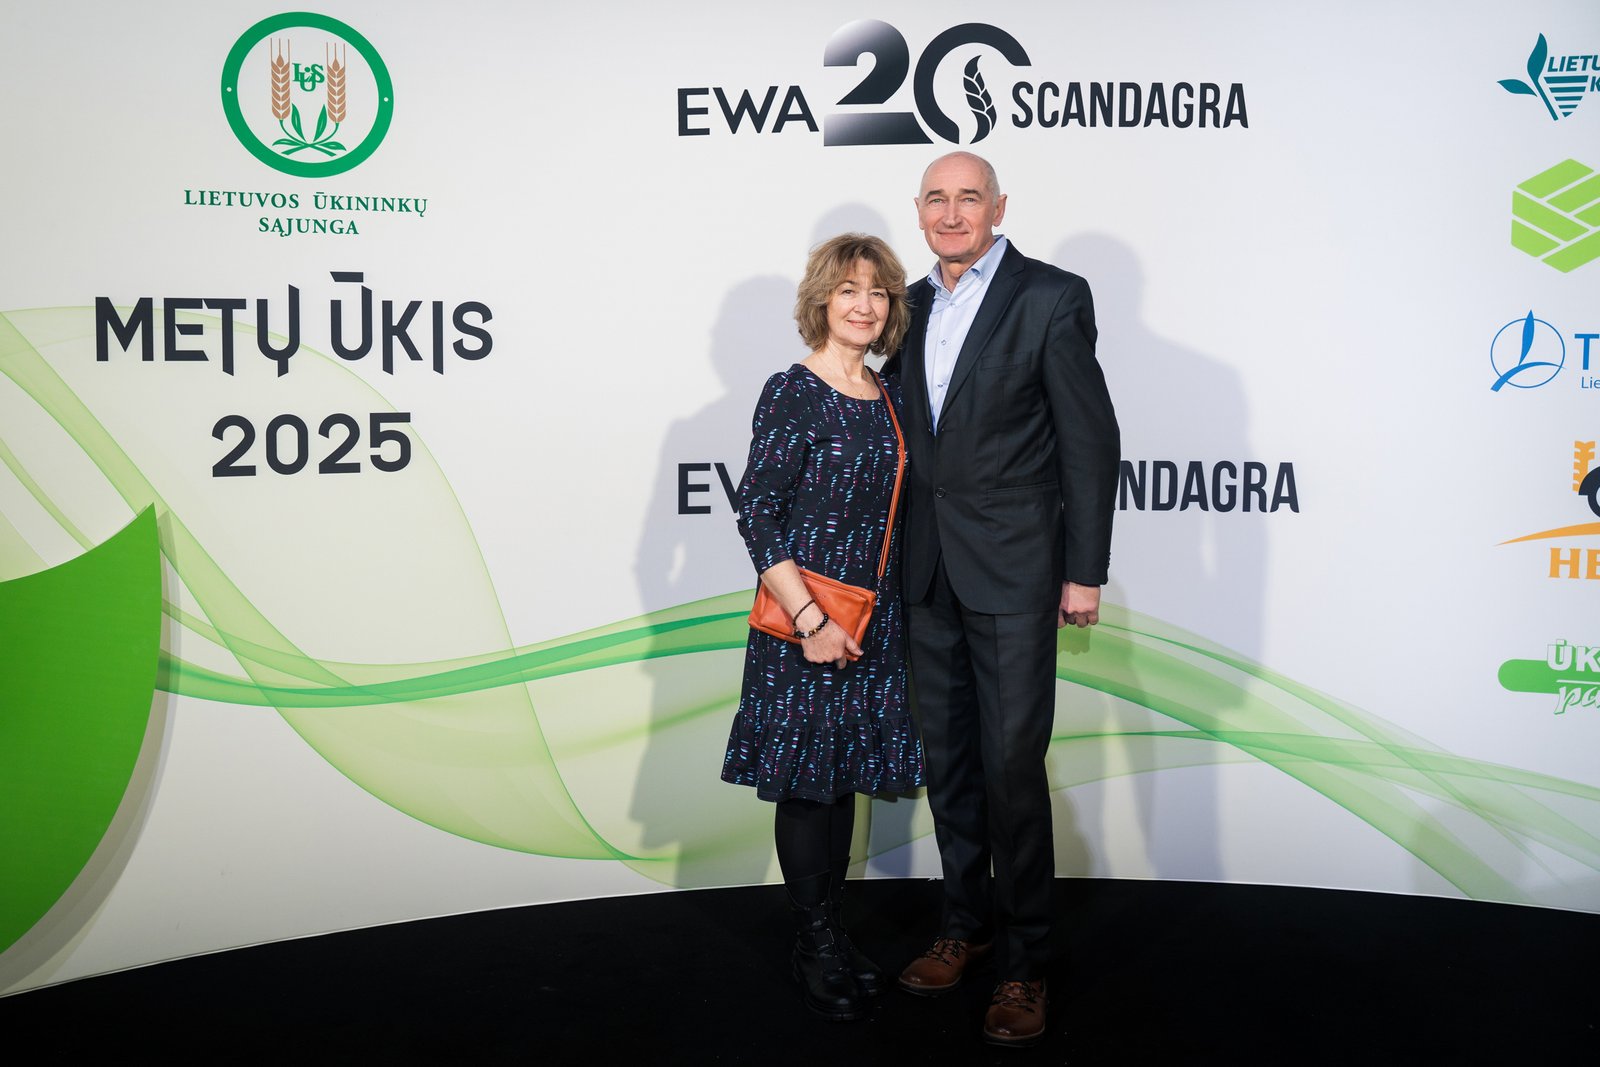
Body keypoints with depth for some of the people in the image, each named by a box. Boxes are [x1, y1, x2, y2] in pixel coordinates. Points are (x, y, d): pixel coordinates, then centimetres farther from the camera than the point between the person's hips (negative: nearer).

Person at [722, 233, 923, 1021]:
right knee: (804, 784, 3)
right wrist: (810, 618, -18)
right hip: (804, 624, -6)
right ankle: (815, 949, 18)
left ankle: (830, 936, 27)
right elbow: (757, 515, -13)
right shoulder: (793, 393, -9)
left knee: (843, 780, 14)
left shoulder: (887, 399, 10)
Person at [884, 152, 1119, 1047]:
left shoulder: (1053, 298, -7)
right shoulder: (914, 304, 11)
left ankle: (1025, 961, 12)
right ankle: (968, 923, 30)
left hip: (1013, 569, -6)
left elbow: (1092, 439, -8)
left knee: (1013, 764, -3)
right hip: (929, 569, 6)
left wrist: (1085, 572, -10)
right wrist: (902, 553, 11)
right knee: (947, 756, 14)